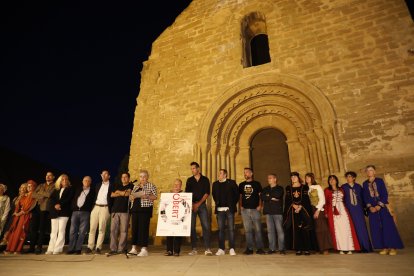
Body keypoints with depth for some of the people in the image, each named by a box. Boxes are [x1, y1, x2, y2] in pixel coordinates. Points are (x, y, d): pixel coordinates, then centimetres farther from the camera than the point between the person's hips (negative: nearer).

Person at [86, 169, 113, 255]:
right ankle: (90, 247, 9)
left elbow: (113, 197, -1)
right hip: (95, 207, 4)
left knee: (101, 229, -4)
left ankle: (98, 248, 2)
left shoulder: (111, 186, 2)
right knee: (92, 228, 3)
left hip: (105, 208, -4)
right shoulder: (98, 185, 17)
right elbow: (94, 196, 19)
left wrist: (110, 209, -7)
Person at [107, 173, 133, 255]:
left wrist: (118, 192, 6)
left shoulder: (131, 186, 8)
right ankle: (113, 248, 4)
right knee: (113, 230, -1)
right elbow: (112, 195, 9)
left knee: (123, 230, -5)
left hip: (125, 211, -4)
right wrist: (122, 193, -3)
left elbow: (127, 193, -9)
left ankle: (121, 249, 0)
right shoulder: (117, 186, 23)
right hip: (115, 210, 4)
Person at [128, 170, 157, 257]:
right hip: (135, 209, 6)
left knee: (144, 228, -8)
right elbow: (131, 197, 21)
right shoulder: (135, 186, 19)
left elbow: (155, 197, -5)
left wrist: (146, 196, -20)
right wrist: (131, 197, -2)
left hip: (145, 209, -6)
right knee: (134, 228, 6)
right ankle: (134, 249, 15)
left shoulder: (151, 185, 2)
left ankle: (144, 249, -2)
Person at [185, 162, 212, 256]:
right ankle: (194, 249, 7)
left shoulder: (205, 180, 6)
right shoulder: (189, 180, 11)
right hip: (192, 205, 1)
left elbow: (207, 193, -1)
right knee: (192, 227, -1)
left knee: (206, 226, -7)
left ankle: (207, 249, -4)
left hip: (202, 205, -1)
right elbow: (187, 193, 5)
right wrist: (192, 204, -10)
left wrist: (199, 203, -10)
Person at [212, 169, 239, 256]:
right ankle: (221, 249, 12)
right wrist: (217, 203, 11)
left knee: (231, 229, 0)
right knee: (221, 229, 5)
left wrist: (233, 204, -1)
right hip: (220, 209, 3)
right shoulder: (215, 184, 11)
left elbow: (237, 194, 2)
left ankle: (232, 249, 7)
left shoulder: (231, 183, 1)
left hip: (229, 209, -2)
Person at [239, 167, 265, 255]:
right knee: (247, 230, 5)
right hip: (245, 210, 3)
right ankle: (249, 248, 11)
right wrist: (240, 206, 3)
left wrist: (260, 206, -8)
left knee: (258, 229, -2)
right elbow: (240, 196, 16)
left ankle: (259, 248, 6)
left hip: (255, 209, -3)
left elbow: (260, 196, 3)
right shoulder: (241, 185, 13)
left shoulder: (257, 184, 6)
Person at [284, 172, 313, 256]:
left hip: (303, 210, -1)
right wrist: (294, 205, -13)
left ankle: (306, 249, 0)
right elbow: (287, 199, 3)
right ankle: (298, 249, 3)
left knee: (304, 230, -5)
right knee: (295, 230, -2)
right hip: (292, 211, 2)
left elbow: (305, 199, -2)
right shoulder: (288, 188, 13)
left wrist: (300, 206, -15)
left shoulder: (304, 187, 9)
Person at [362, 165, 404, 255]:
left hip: (383, 206, -2)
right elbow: (365, 197, 5)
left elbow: (385, 194, -5)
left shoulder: (380, 181, 0)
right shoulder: (365, 183, 7)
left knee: (388, 225, -4)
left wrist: (379, 206, -13)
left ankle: (393, 247, 4)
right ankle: (384, 247, 7)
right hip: (372, 208, 2)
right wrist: (370, 207, -8)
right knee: (376, 227, 0)